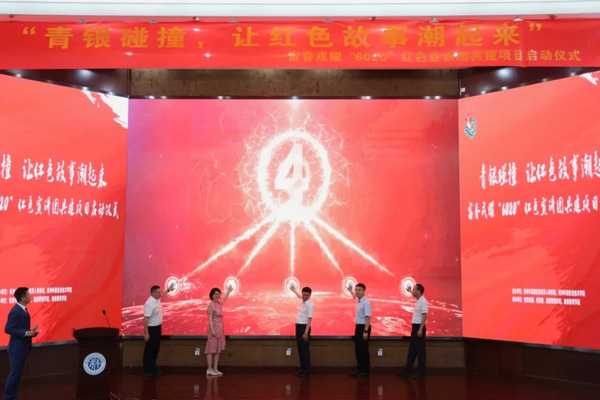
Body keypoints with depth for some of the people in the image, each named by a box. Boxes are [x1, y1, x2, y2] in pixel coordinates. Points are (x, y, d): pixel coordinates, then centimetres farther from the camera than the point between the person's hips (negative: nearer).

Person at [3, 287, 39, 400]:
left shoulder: (23, 310, 8)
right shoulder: (15, 312, -21)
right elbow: (8, 329, -23)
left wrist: (30, 332, 0)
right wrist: (26, 333, -24)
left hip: (22, 347, 9)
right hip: (17, 348, -9)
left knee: (17, 373, 15)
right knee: (15, 373, -2)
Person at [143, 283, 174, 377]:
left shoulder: (157, 299, 2)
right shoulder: (149, 304, -26)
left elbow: (161, 295, 29)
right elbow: (146, 319, -27)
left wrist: (168, 290, 42)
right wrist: (146, 333, -27)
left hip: (158, 327, 9)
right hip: (152, 328, -9)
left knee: (156, 349, 15)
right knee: (149, 350, 0)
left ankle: (153, 369, 23)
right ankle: (147, 371, 8)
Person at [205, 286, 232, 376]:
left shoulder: (219, 303, 11)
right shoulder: (211, 305, -13)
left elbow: (224, 300, 36)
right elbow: (210, 319, -18)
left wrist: (228, 292, 46)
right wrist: (212, 330, -24)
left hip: (220, 328, 9)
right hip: (214, 328, -9)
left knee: (218, 349, 9)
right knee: (211, 349, -4)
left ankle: (215, 369, 13)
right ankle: (209, 369, -1)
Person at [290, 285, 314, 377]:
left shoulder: (310, 305, -14)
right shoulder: (303, 302, 10)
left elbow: (309, 319, -19)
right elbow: (300, 296, 37)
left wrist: (306, 333, -25)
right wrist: (294, 290, 53)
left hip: (304, 327, -9)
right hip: (299, 326, 9)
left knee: (305, 349, -5)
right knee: (300, 349, 10)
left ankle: (307, 370, 0)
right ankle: (302, 368, 16)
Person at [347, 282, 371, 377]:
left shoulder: (366, 302, -18)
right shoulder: (358, 300, 9)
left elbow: (368, 317, -23)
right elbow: (355, 297, 37)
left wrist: (366, 331, -27)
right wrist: (350, 291, 54)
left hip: (364, 327, -9)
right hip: (358, 326, 9)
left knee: (364, 350, -3)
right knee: (357, 349, 11)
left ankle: (365, 371, 5)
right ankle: (359, 369, 19)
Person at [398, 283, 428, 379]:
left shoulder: (423, 301, -15)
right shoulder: (417, 301, 15)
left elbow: (424, 316, -20)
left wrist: (420, 329, -25)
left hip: (419, 327, -10)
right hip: (415, 327, 10)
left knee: (420, 350, -3)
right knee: (412, 350, 12)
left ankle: (421, 372, 3)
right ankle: (407, 370, 18)